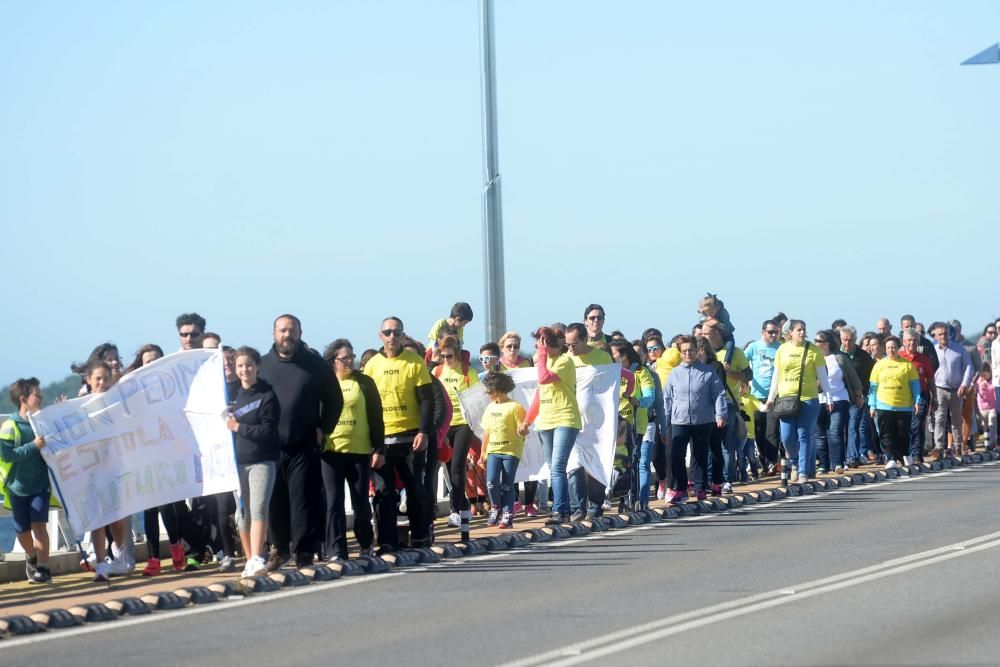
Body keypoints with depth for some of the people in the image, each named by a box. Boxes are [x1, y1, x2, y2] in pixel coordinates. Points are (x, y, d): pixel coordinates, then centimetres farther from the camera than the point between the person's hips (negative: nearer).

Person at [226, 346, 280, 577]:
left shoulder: (267, 396, -4)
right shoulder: (233, 395, 11)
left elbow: (267, 431, -11)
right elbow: (225, 425, 19)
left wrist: (238, 427, -11)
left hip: (262, 461, -5)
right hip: (237, 461, 5)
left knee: (259, 509, -15)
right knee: (242, 512, 7)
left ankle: (257, 559, -22)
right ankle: (249, 561, 15)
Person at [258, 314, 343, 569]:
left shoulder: (314, 364, 4)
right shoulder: (263, 364, 8)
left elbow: (334, 399, 9)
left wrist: (323, 429, 1)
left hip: (304, 447, -2)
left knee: (304, 501, -4)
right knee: (274, 502, 6)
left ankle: (304, 552, 0)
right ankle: (280, 547, 19)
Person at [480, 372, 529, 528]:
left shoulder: (515, 407, -7)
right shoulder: (490, 408, 12)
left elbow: (522, 431, -6)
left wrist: (522, 430, -30)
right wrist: (483, 453, 19)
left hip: (511, 451, -5)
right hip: (493, 450, 5)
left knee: (507, 485, 0)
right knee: (491, 482, -8)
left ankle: (507, 514, 9)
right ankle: (495, 508, 14)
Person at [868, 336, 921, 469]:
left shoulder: (907, 364, 2)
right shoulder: (879, 365, 6)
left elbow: (914, 384, 6)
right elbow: (873, 386, 9)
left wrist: (917, 401, -2)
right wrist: (872, 405, 4)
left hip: (904, 407, -1)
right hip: (884, 407, 1)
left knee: (903, 435, 7)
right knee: (886, 436, -5)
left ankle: (904, 456, 23)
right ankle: (891, 458, -5)